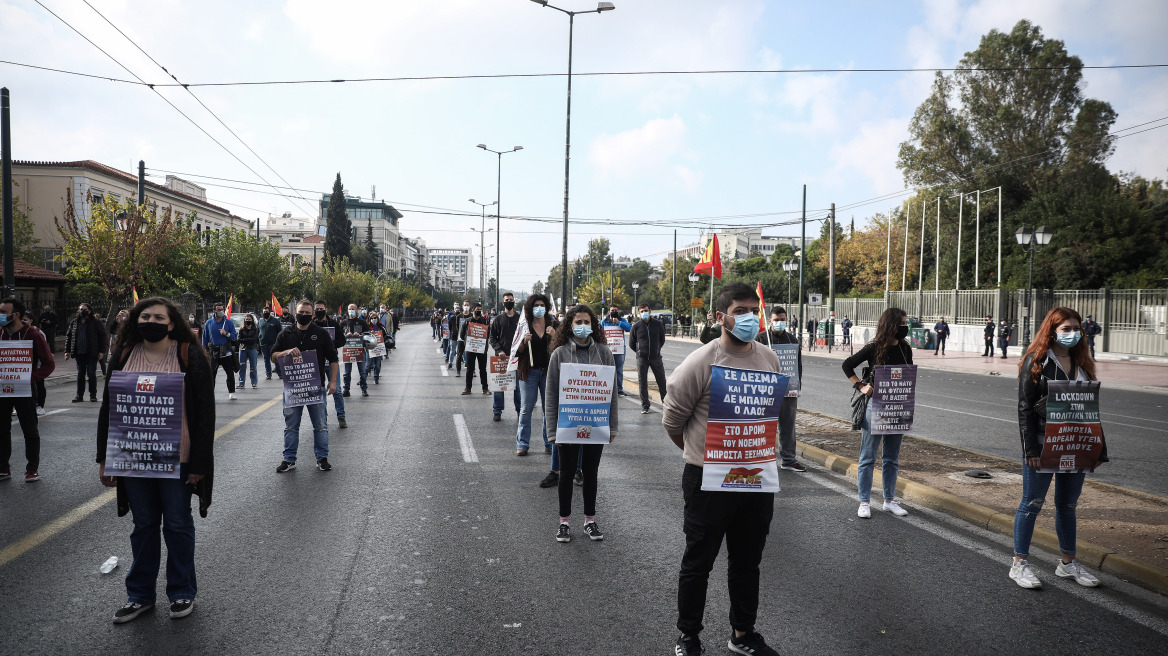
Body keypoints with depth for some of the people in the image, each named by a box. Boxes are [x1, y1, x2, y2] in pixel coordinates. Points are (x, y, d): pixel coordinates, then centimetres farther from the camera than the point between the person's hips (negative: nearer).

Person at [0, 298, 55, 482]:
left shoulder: (33, 334, -9)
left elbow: (49, 363, -8)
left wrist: (33, 377, -21)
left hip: (25, 390, -5)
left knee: (30, 430, 4)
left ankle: (32, 469, 12)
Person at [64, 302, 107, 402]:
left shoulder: (95, 322, -2)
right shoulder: (74, 322, 10)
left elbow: (102, 336, -2)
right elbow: (68, 336, 14)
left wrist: (101, 351, -8)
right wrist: (67, 351, 7)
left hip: (92, 353, -4)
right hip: (79, 353, 4)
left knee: (91, 374, 0)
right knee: (80, 374, 8)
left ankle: (93, 395, 9)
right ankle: (79, 395, 14)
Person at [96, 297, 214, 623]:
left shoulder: (189, 356, -8)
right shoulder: (123, 356, 4)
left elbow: (205, 412, -9)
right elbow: (108, 408, 9)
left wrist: (200, 462, -13)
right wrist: (104, 458, 5)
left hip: (177, 459, -3)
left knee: (177, 524, 8)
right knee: (143, 525, 14)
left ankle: (182, 592, 23)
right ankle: (140, 594, 27)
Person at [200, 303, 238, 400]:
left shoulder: (229, 322, 3)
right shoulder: (209, 323, 6)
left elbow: (234, 336, 3)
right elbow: (205, 337, 12)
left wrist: (226, 334, -16)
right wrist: (205, 350, 8)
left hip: (226, 352, 0)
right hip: (214, 353, 1)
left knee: (230, 374, 1)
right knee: (211, 374, 2)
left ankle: (231, 392, 10)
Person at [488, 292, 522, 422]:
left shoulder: (520, 319, 5)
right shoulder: (498, 319, 6)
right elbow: (492, 337, 5)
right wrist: (499, 350, -9)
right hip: (501, 356, 0)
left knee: (518, 384, 4)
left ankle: (520, 410, 14)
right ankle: (497, 411, 10)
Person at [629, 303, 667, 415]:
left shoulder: (657, 324, 1)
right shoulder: (636, 326, -1)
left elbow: (662, 339, 16)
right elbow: (631, 344, 9)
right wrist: (640, 352, 10)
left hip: (656, 358, 0)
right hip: (642, 359, 0)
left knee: (662, 382, 3)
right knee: (642, 383, 2)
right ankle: (645, 406, 10)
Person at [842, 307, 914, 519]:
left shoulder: (905, 349, 6)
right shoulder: (874, 348, -9)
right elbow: (847, 365, -3)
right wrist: (861, 386, -11)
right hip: (875, 406, -5)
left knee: (892, 458, 13)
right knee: (868, 457, 3)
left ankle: (889, 500, 23)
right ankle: (864, 502, 10)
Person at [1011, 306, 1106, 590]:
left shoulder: (1082, 363, 9)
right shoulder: (1036, 361, -8)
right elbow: (1025, 407, -12)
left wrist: (1098, 448, 7)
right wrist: (1031, 449, -18)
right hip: (1043, 444, -6)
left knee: (1068, 504, 15)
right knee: (1032, 502, 2)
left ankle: (1068, 562, 28)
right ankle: (1020, 563, 11)